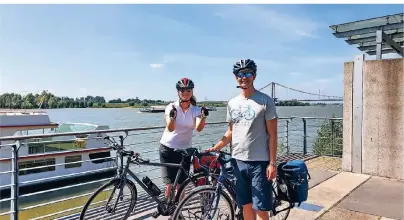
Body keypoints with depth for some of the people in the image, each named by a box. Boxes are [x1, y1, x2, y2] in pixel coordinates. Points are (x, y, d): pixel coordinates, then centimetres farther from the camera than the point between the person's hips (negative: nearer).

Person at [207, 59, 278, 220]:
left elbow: (272, 134, -7)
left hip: (259, 162, -4)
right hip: (239, 161, 5)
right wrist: (216, 147, -2)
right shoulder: (232, 103, 7)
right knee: (246, 205, 15)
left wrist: (272, 163, -12)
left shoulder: (265, 101, -7)